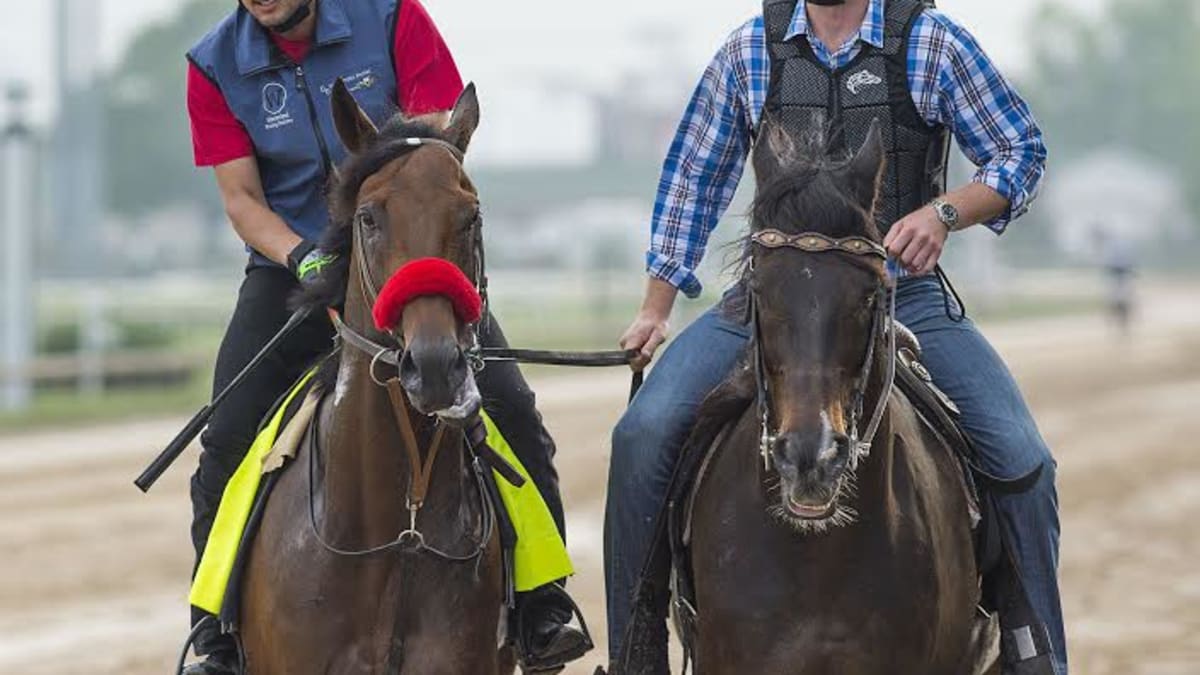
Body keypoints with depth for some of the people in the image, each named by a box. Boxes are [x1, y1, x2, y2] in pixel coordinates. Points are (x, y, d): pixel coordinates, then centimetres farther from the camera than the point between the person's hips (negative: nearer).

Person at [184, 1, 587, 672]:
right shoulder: (214, 67, -2)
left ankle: (543, 607, -6)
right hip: (291, 265, 1)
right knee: (229, 438, -13)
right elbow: (242, 199, -3)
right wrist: (305, 258, -23)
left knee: (511, 408, -17)